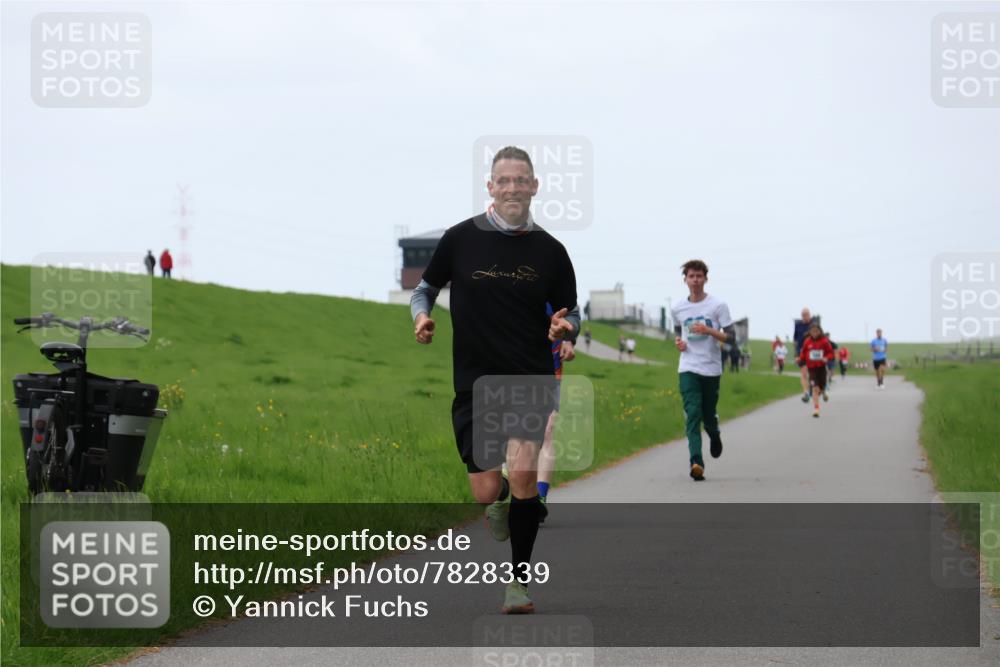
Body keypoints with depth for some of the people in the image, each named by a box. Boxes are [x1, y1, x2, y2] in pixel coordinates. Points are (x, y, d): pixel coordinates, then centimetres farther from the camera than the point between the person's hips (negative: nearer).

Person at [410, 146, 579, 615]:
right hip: (475, 382, 0)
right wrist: (421, 317, -10)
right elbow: (425, 288, 12)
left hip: (531, 380, 0)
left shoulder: (549, 250, 3)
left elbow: (570, 312, 12)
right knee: (486, 492, -3)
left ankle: (519, 580, -5)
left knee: (523, 471, -21)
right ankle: (502, 500, 39)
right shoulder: (461, 238, 0)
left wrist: (565, 325, -11)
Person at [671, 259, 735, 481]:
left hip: (711, 369, -1)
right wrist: (677, 341, 4)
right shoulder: (677, 309, 6)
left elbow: (731, 338, -5)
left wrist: (708, 330, -20)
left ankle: (715, 436, 46)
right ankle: (696, 463, -24)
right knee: (692, 415, -14)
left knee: (708, 416, 9)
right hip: (688, 369, 1)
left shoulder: (718, 306, -4)